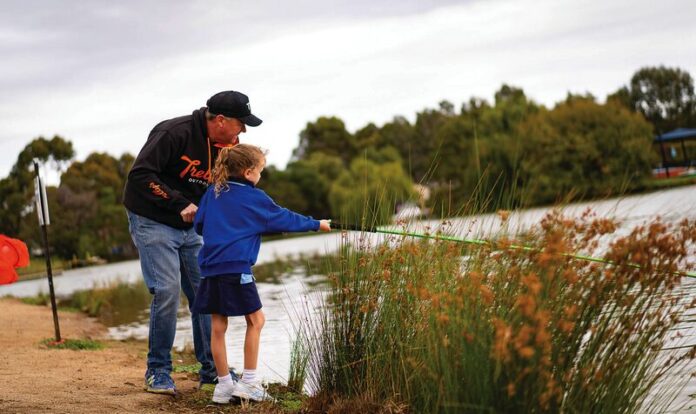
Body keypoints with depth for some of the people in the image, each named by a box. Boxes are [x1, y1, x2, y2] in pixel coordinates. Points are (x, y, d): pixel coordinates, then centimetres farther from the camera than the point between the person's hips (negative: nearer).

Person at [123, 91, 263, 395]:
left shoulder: (223, 147, 2)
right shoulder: (174, 133, -21)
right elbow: (140, 175, -25)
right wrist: (180, 204, -24)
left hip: (189, 228, 7)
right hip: (152, 222, -7)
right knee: (168, 290, -16)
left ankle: (211, 369, 14)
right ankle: (158, 372, -1)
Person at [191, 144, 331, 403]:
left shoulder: (212, 192, 12)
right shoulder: (253, 198, -2)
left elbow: (198, 225, 17)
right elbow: (284, 219, 7)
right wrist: (317, 224, 19)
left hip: (210, 267, 6)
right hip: (236, 268, -6)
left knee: (218, 326, 8)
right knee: (255, 320, 5)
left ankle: (224, 384, 13)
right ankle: (248, 383, 5)